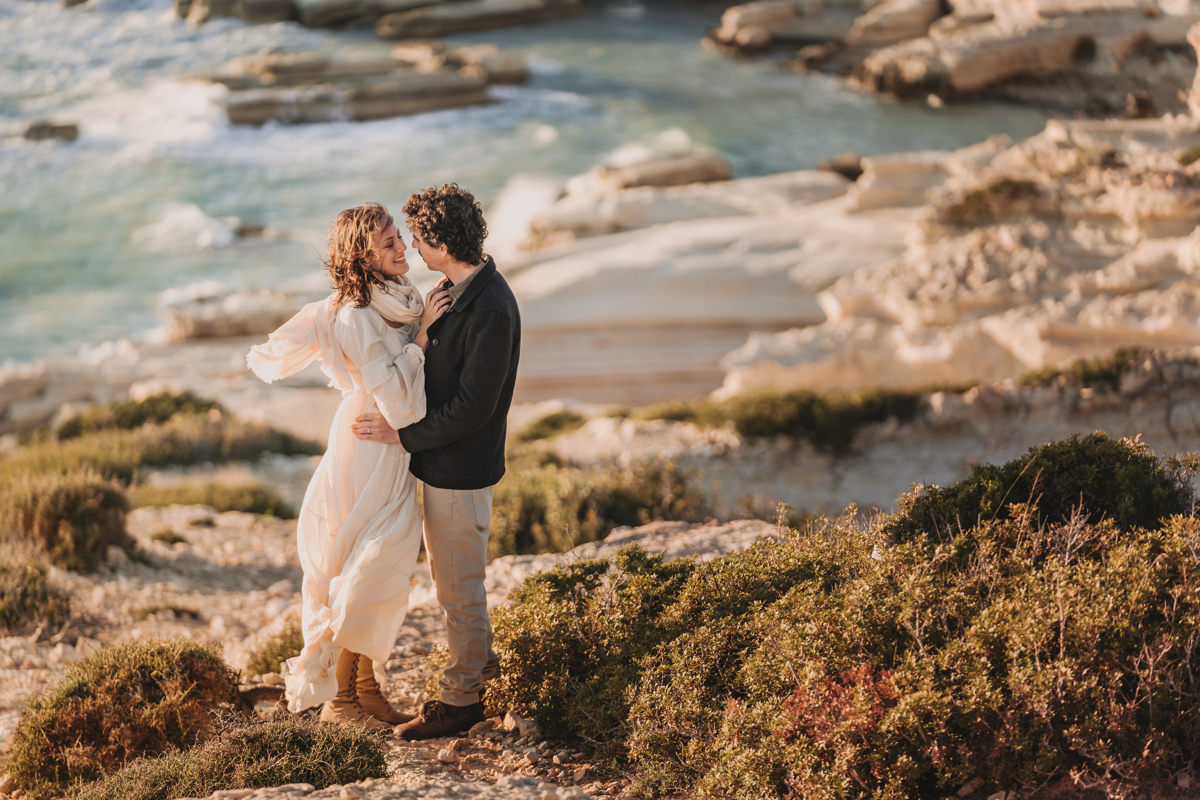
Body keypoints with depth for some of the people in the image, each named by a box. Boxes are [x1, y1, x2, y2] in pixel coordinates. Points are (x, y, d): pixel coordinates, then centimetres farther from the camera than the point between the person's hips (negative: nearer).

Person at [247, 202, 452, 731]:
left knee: (381, 575, 16)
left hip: (394, 456, 9)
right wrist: (421, 335, -22)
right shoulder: (354, 318, -23)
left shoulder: (401, 304, 4)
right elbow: (399, 404, -27)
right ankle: (339, 698, 14)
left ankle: (367, 689, 27)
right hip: (368, 455, -9)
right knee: (367, 574, 0)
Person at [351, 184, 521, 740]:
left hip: (461, 473, -10)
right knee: (447, 574, 24)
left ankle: (461, 699, 18)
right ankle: (479, 663, 41)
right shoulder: (457, 289, 4)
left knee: (459, 588, 4)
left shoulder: (490, 311, -27)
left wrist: (403, 434, -19)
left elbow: (473, 407, -26)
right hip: (442, 463, 10)